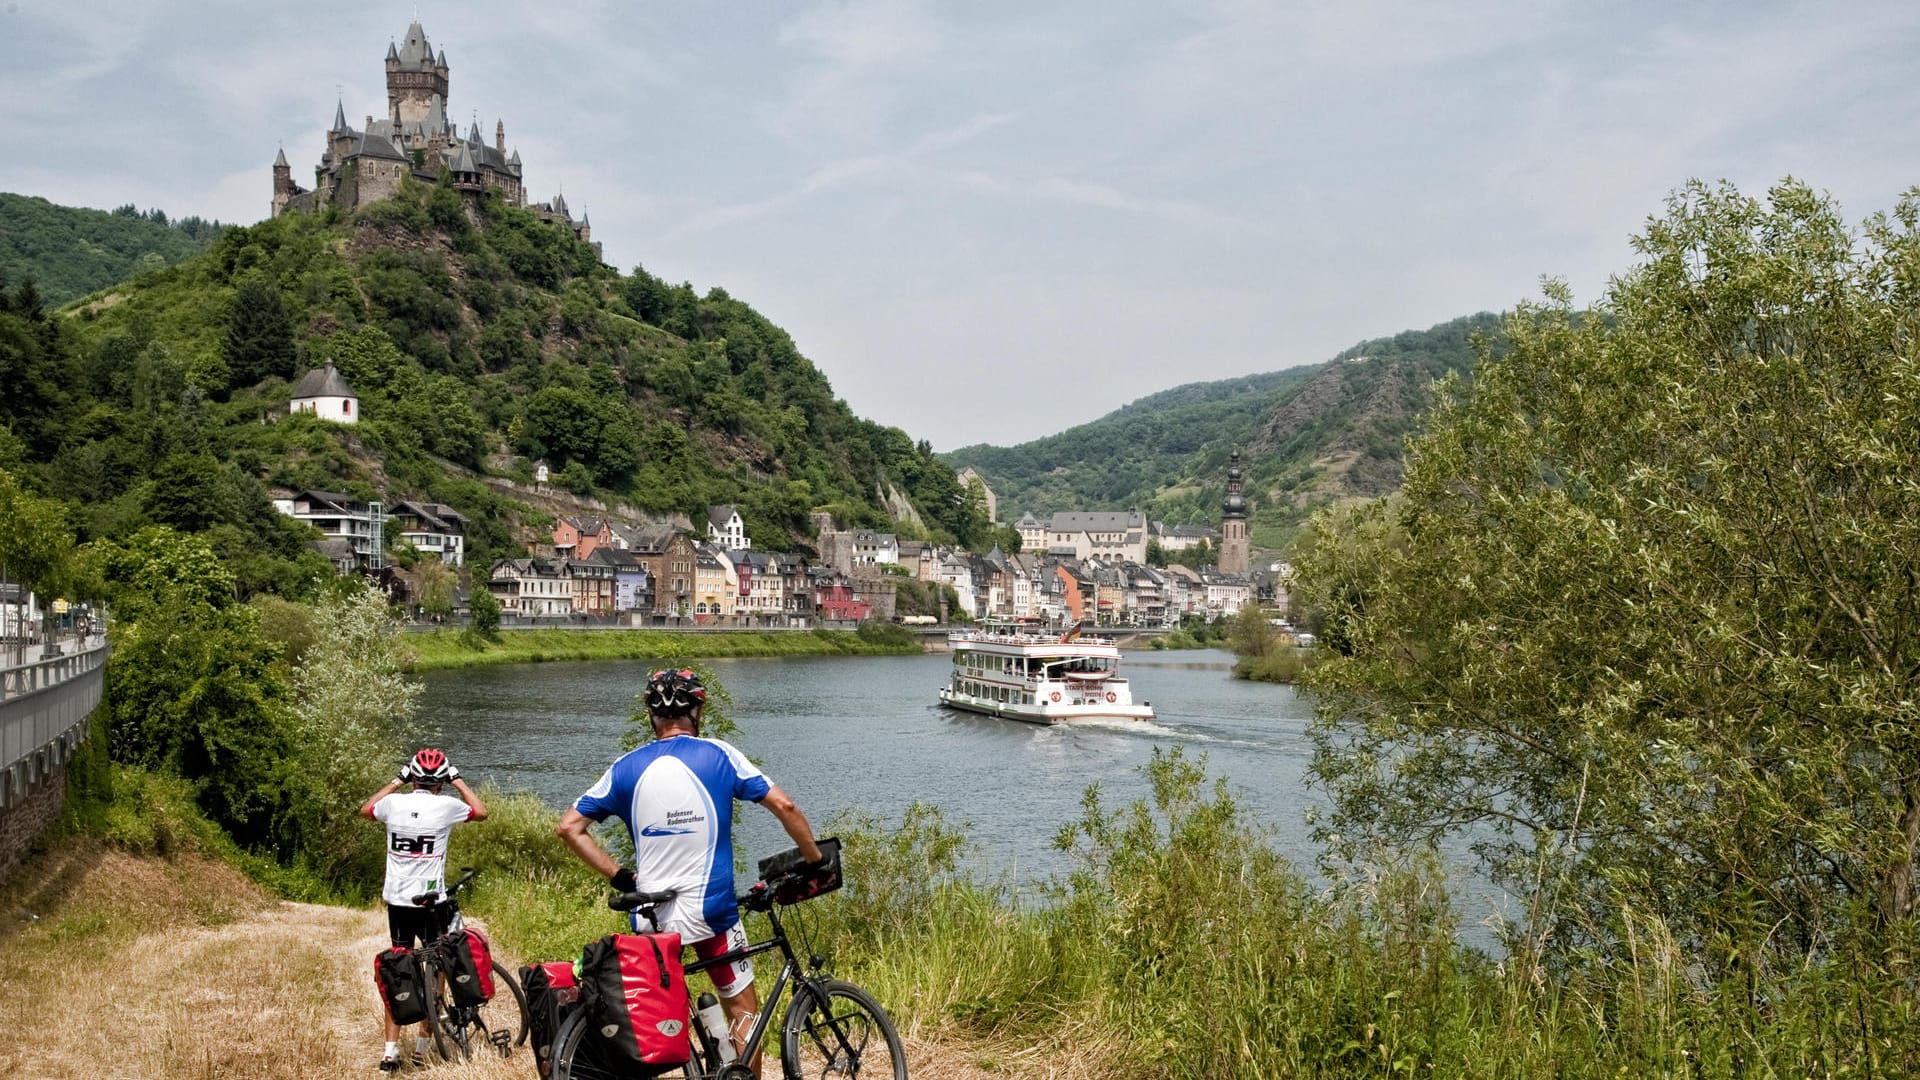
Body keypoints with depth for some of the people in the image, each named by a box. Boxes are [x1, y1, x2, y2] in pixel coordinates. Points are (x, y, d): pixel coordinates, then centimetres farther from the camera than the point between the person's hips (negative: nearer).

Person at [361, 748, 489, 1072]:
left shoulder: (394, 803, -1)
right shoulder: (446, 806, -10)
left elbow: (366, 809, 23)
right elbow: (481, 812, 11)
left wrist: (397, 781, 25)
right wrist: (457, 780, 15)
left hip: (396, 900, 4)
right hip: (432, 902, -4)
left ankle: (391, 1050, 9)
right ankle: (422, 1046, 10)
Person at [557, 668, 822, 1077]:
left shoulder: (626, 768, 4)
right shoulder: (718, 754, -3)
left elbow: (569, 827, 2)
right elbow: (783, 805, -6)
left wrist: (619, 876, 4)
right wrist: (816, 861, 4)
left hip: (649, 914, 3)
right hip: (710, 908, -2)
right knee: (744, 1010, 12)